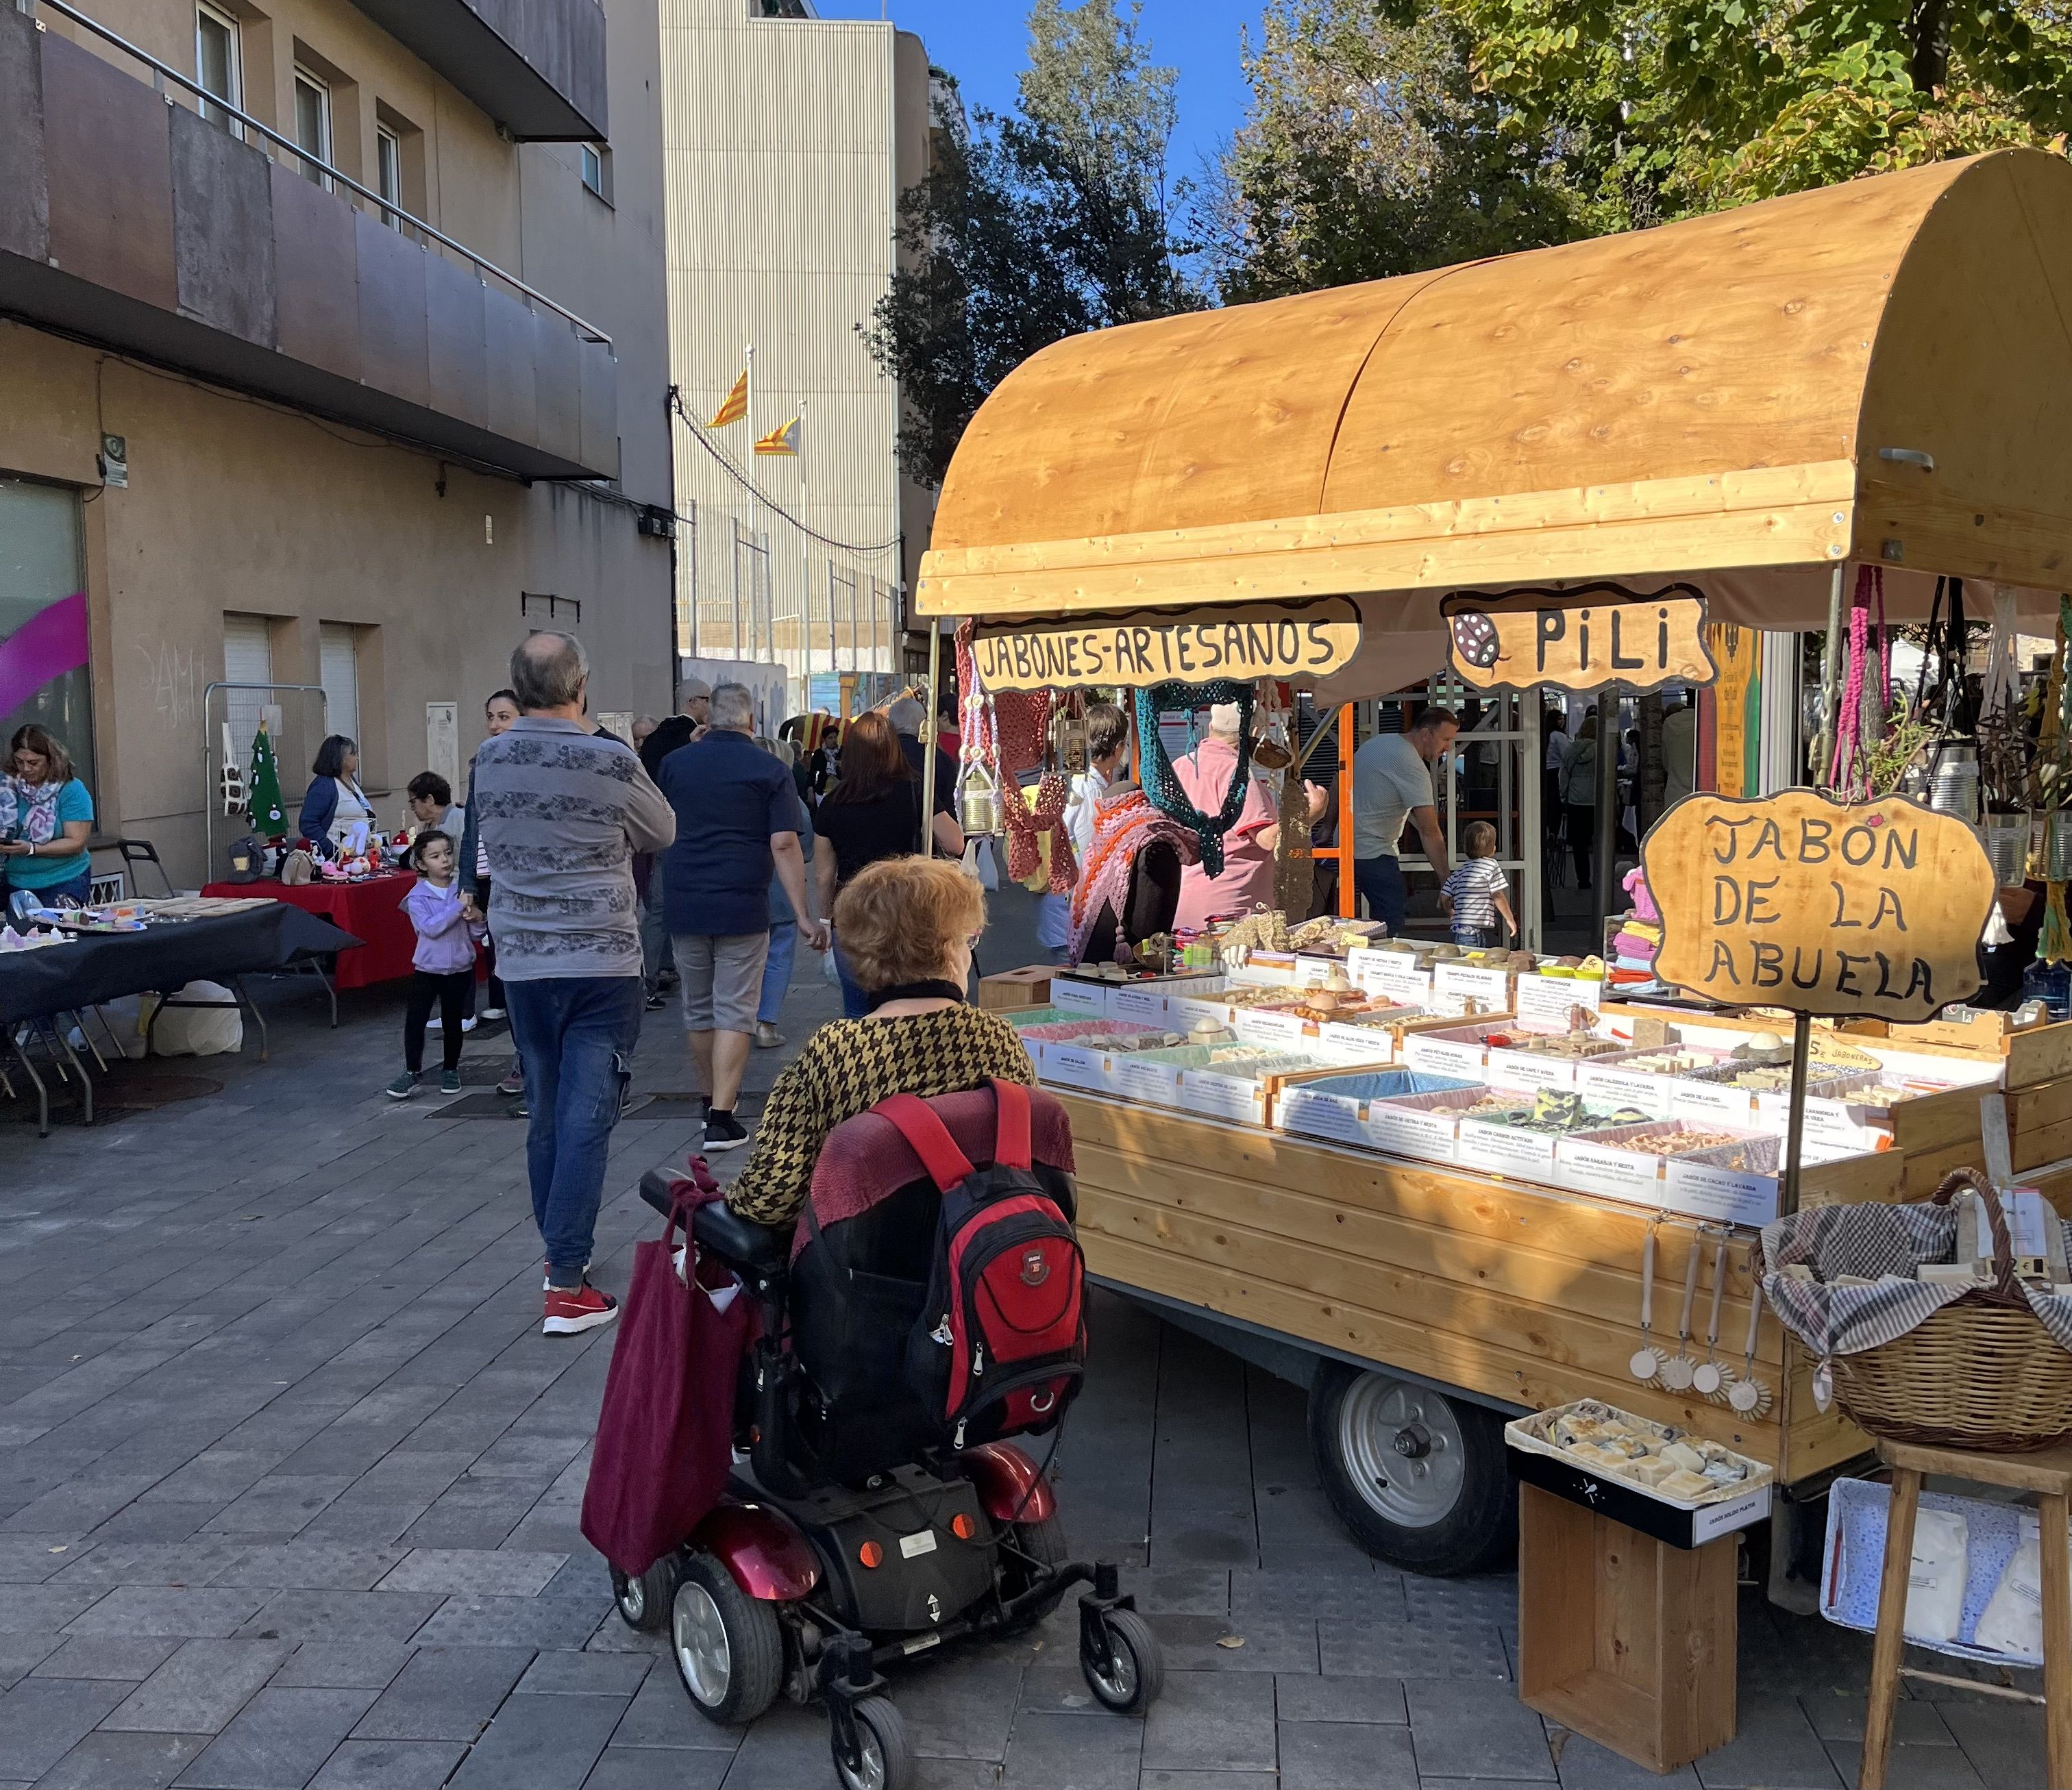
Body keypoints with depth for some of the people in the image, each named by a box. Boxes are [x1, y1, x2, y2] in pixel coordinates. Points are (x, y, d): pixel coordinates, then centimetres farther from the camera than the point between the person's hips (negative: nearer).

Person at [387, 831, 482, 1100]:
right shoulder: (417, 896, -9)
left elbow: (475, 934, 4)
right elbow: (430, 928, -24)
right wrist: (457, 907, -27)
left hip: (460, 969, 2)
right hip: (427, 969, -2)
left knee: (452, 1021, 12)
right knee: (415, 1020, -5)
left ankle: (451, 1071, 26)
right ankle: (412, 1072, 6)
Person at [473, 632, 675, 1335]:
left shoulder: (490, 759, 0)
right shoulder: (612, 762, -13)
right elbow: (662, 833, 4)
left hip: (521, 961, 5)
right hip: (601, 962, -4)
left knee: (545, 1110, 17)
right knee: (587, 1117, -3)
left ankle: (561, 1249, 30)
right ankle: (566, 1285, -5)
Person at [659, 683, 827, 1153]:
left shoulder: (674, 763, 5)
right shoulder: (770, 770, -4)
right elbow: (784, 845, -11)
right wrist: (804, 916, -10)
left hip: (684, 906, 3)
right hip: (742, 908, -3)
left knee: (698, 1009, 17)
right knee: (734, 1012, 0)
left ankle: (713, 1099, 31)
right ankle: (721, 1118, -7)